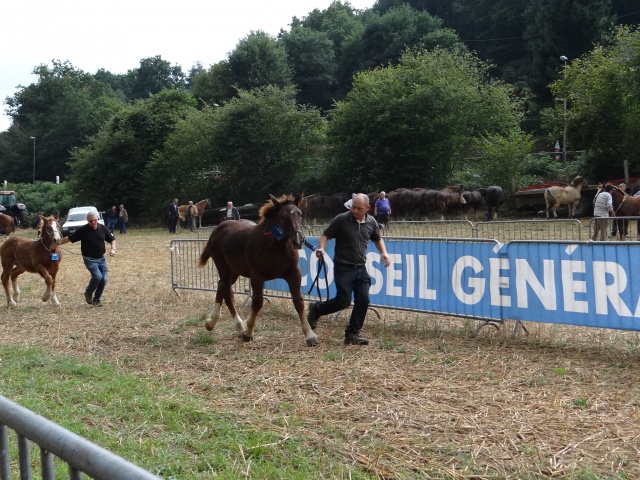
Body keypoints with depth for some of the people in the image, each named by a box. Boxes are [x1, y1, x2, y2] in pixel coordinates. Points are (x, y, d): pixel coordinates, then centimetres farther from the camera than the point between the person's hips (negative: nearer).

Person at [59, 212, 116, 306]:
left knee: (104, 279, -3)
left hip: (101, 258, 4)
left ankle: (97, 300, 15)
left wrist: (113, 248, -10)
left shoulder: (103, 228, -1)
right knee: (97, 276, -21)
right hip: (90, 259, -4)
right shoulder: (83, 230, -11)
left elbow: (112, 239, 9)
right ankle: (88, 293, 7)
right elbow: (69, 238, -5)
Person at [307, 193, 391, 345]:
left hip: (361, 268, 5)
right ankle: (315, 310, 19)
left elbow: (377, 239, 21)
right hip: (343, 268, -5)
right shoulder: (341, 219, -12)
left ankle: (352, 334, 9)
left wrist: (384, 252, 5)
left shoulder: (371, 222, 3)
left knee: (363, 300, -3)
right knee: (343, 301, -8)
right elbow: (326, 235, -7)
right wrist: (321, 248, -25)